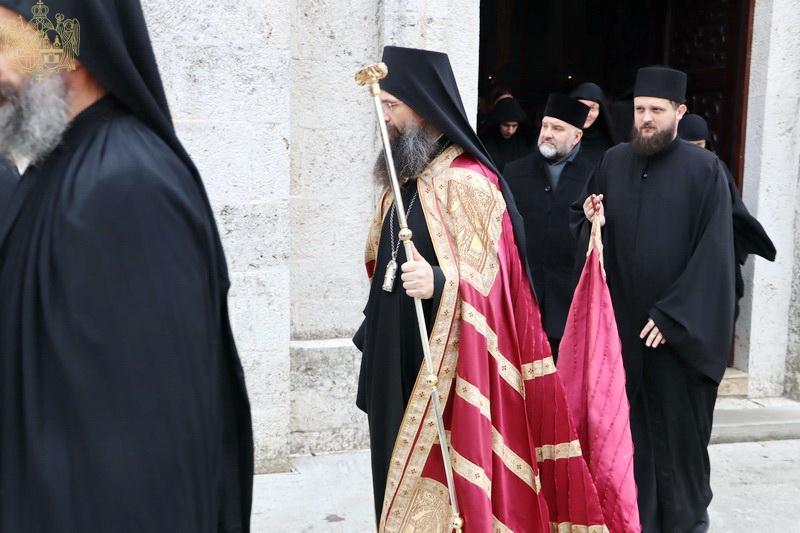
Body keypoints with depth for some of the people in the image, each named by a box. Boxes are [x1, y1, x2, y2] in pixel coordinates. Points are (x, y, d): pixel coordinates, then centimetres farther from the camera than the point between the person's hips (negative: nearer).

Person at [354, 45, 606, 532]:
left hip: (441, 370, -9)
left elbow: (482, 286, -21)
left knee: (431, 493, -1)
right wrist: (373, 331, 23)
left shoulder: (466, 183, -17)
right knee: (402, 481, 16)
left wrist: (439, 284, -40)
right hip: (398, 362, 9)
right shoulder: (407, 176, 11)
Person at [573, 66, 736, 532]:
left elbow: (713, 252, -9)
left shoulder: (705, 170, -4)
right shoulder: (614, 161, 7)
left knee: (677, 424, 6)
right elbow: (583, 219, 17)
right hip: (621, 323, 3)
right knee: (626, 425, 8)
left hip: (682, 328, -3)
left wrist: (672, 315, -14)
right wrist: (591, 220, -7)